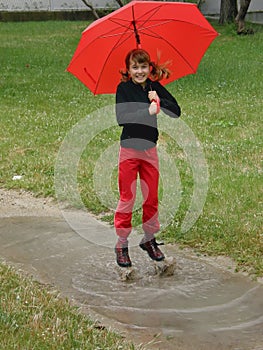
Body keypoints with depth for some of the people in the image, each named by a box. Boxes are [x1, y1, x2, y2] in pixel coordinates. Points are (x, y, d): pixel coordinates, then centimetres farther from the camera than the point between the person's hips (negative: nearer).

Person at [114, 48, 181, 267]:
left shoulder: (155, 87, 2)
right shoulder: (124, 88, -9)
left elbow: (176, 111, -4)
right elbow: (121, 118, -22)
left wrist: (159, 101, -19)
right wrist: (147, 111, -28)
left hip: (150, 149, 4)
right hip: (129, 149, -4)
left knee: (152, 197, 10)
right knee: (127, 198, 1)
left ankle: (149, 239, 25)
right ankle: (122, 244, 11)